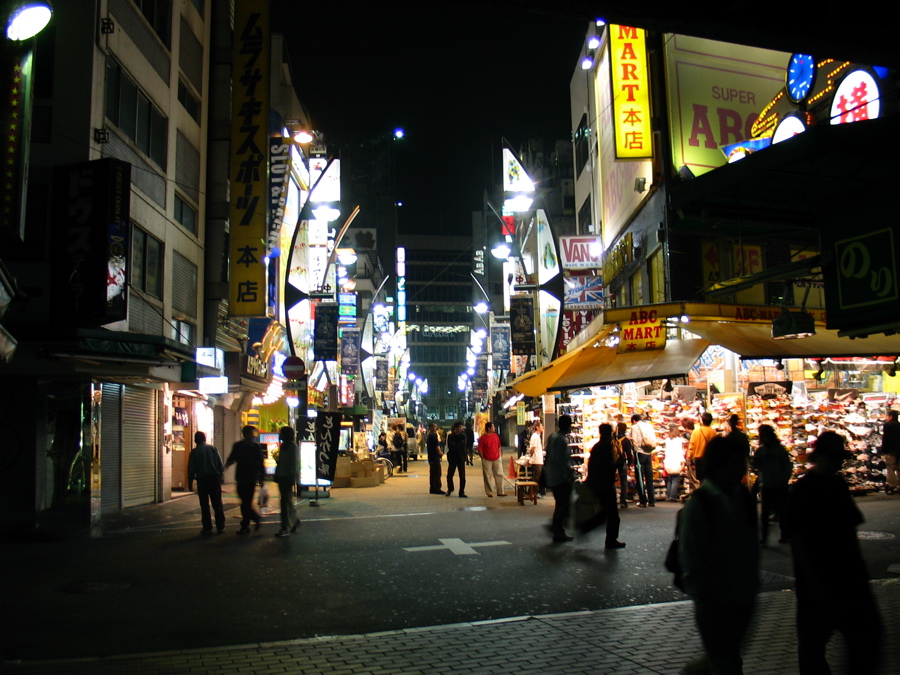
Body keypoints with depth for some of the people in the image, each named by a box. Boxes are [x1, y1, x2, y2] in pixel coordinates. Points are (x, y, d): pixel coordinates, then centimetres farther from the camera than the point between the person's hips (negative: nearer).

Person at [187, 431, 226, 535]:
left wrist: (190, 482, 4)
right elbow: (220, 465, 6)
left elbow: (191, 469, -2)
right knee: (217, 504, 7)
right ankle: (220, 527, 6)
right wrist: (220, 476, 14)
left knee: (204, 505, 4)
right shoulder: (212, 448, 6)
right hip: (215, 478, 2)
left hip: (202, 480, -2)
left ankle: (207, 528, 1)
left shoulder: (194, 452, 0)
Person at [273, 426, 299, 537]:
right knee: (287, 501, 13)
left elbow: (295, 463, -14)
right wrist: (276, 475, 14)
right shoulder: (283, 446, 14)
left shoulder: (292, 446, -10)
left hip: (288, 477, -8)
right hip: (282, 477, 8)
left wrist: (292, 478, -18)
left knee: (286, 502, -7)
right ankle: (294, 521, 27)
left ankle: (286, 528, -4)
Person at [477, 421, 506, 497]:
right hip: (487, 460, -4)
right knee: (487, 477, 2)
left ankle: (500, 492, 11)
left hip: (497, 459, 5)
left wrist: (499, 454, 9)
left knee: (499, 475, 4)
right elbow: (480, 449, -7)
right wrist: (482, 458, -8)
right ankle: (489, 492, 11)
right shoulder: (482, 438, -9)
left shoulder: (495, 436, 7)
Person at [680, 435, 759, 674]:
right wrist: (701, 598, -13)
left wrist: (752, 582, 11)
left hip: (744, 598, 6)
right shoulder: (699, 504, -17)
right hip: (715, 601, -6)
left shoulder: (742, 496, 2)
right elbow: (691, 558, -14)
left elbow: (751, 544, 12)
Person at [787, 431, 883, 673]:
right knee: (813, 642, 8)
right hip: (818, 579, -7)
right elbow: (797, 539, -16)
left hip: (849, 576, 7)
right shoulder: (801, 491, -14)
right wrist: (811, 580, -18)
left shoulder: (838, 485, 6)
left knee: (868, 634, 12)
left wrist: (858, 566, 11)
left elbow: (850, 528, 14)